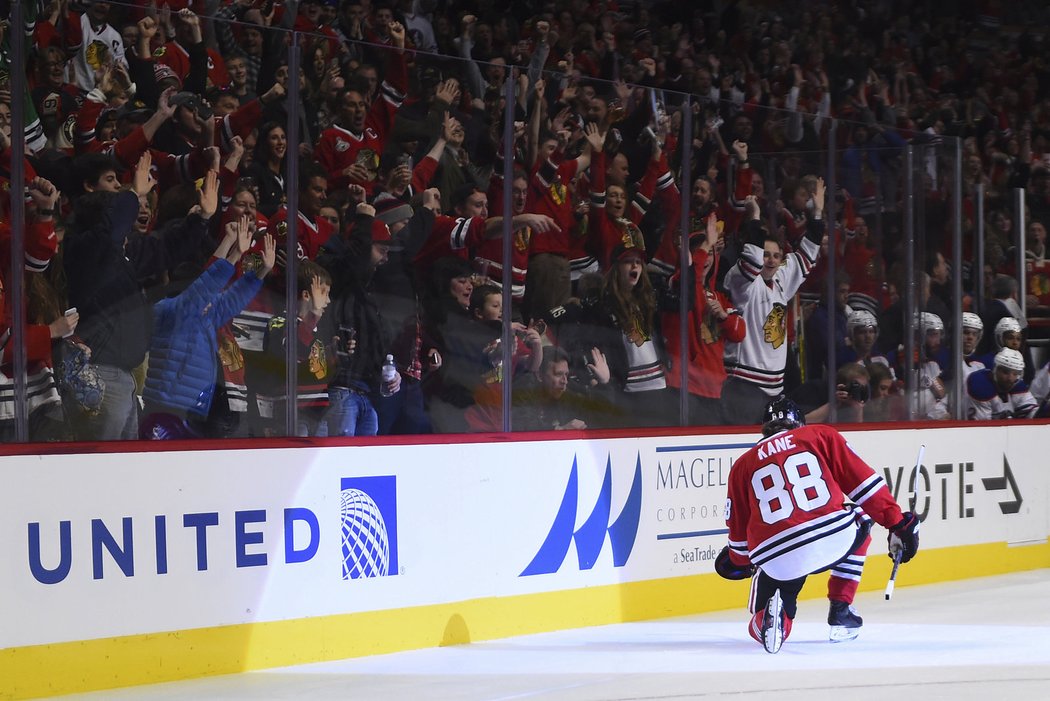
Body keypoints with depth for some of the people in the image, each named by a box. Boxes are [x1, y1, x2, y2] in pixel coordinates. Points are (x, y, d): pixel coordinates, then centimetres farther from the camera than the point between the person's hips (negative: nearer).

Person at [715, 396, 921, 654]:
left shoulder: (743, 465, 19)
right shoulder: (821, 436, 16)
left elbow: (739, 532, 23)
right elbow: (864, 482, 10)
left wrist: (738, 561, 43)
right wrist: (898, 524, 16)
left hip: (776, 562, 1)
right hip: (834, 540, -1)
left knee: (761, 628, 23)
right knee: (860, 517, 35)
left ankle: (772, 616, -15)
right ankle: (840, 611, 25)